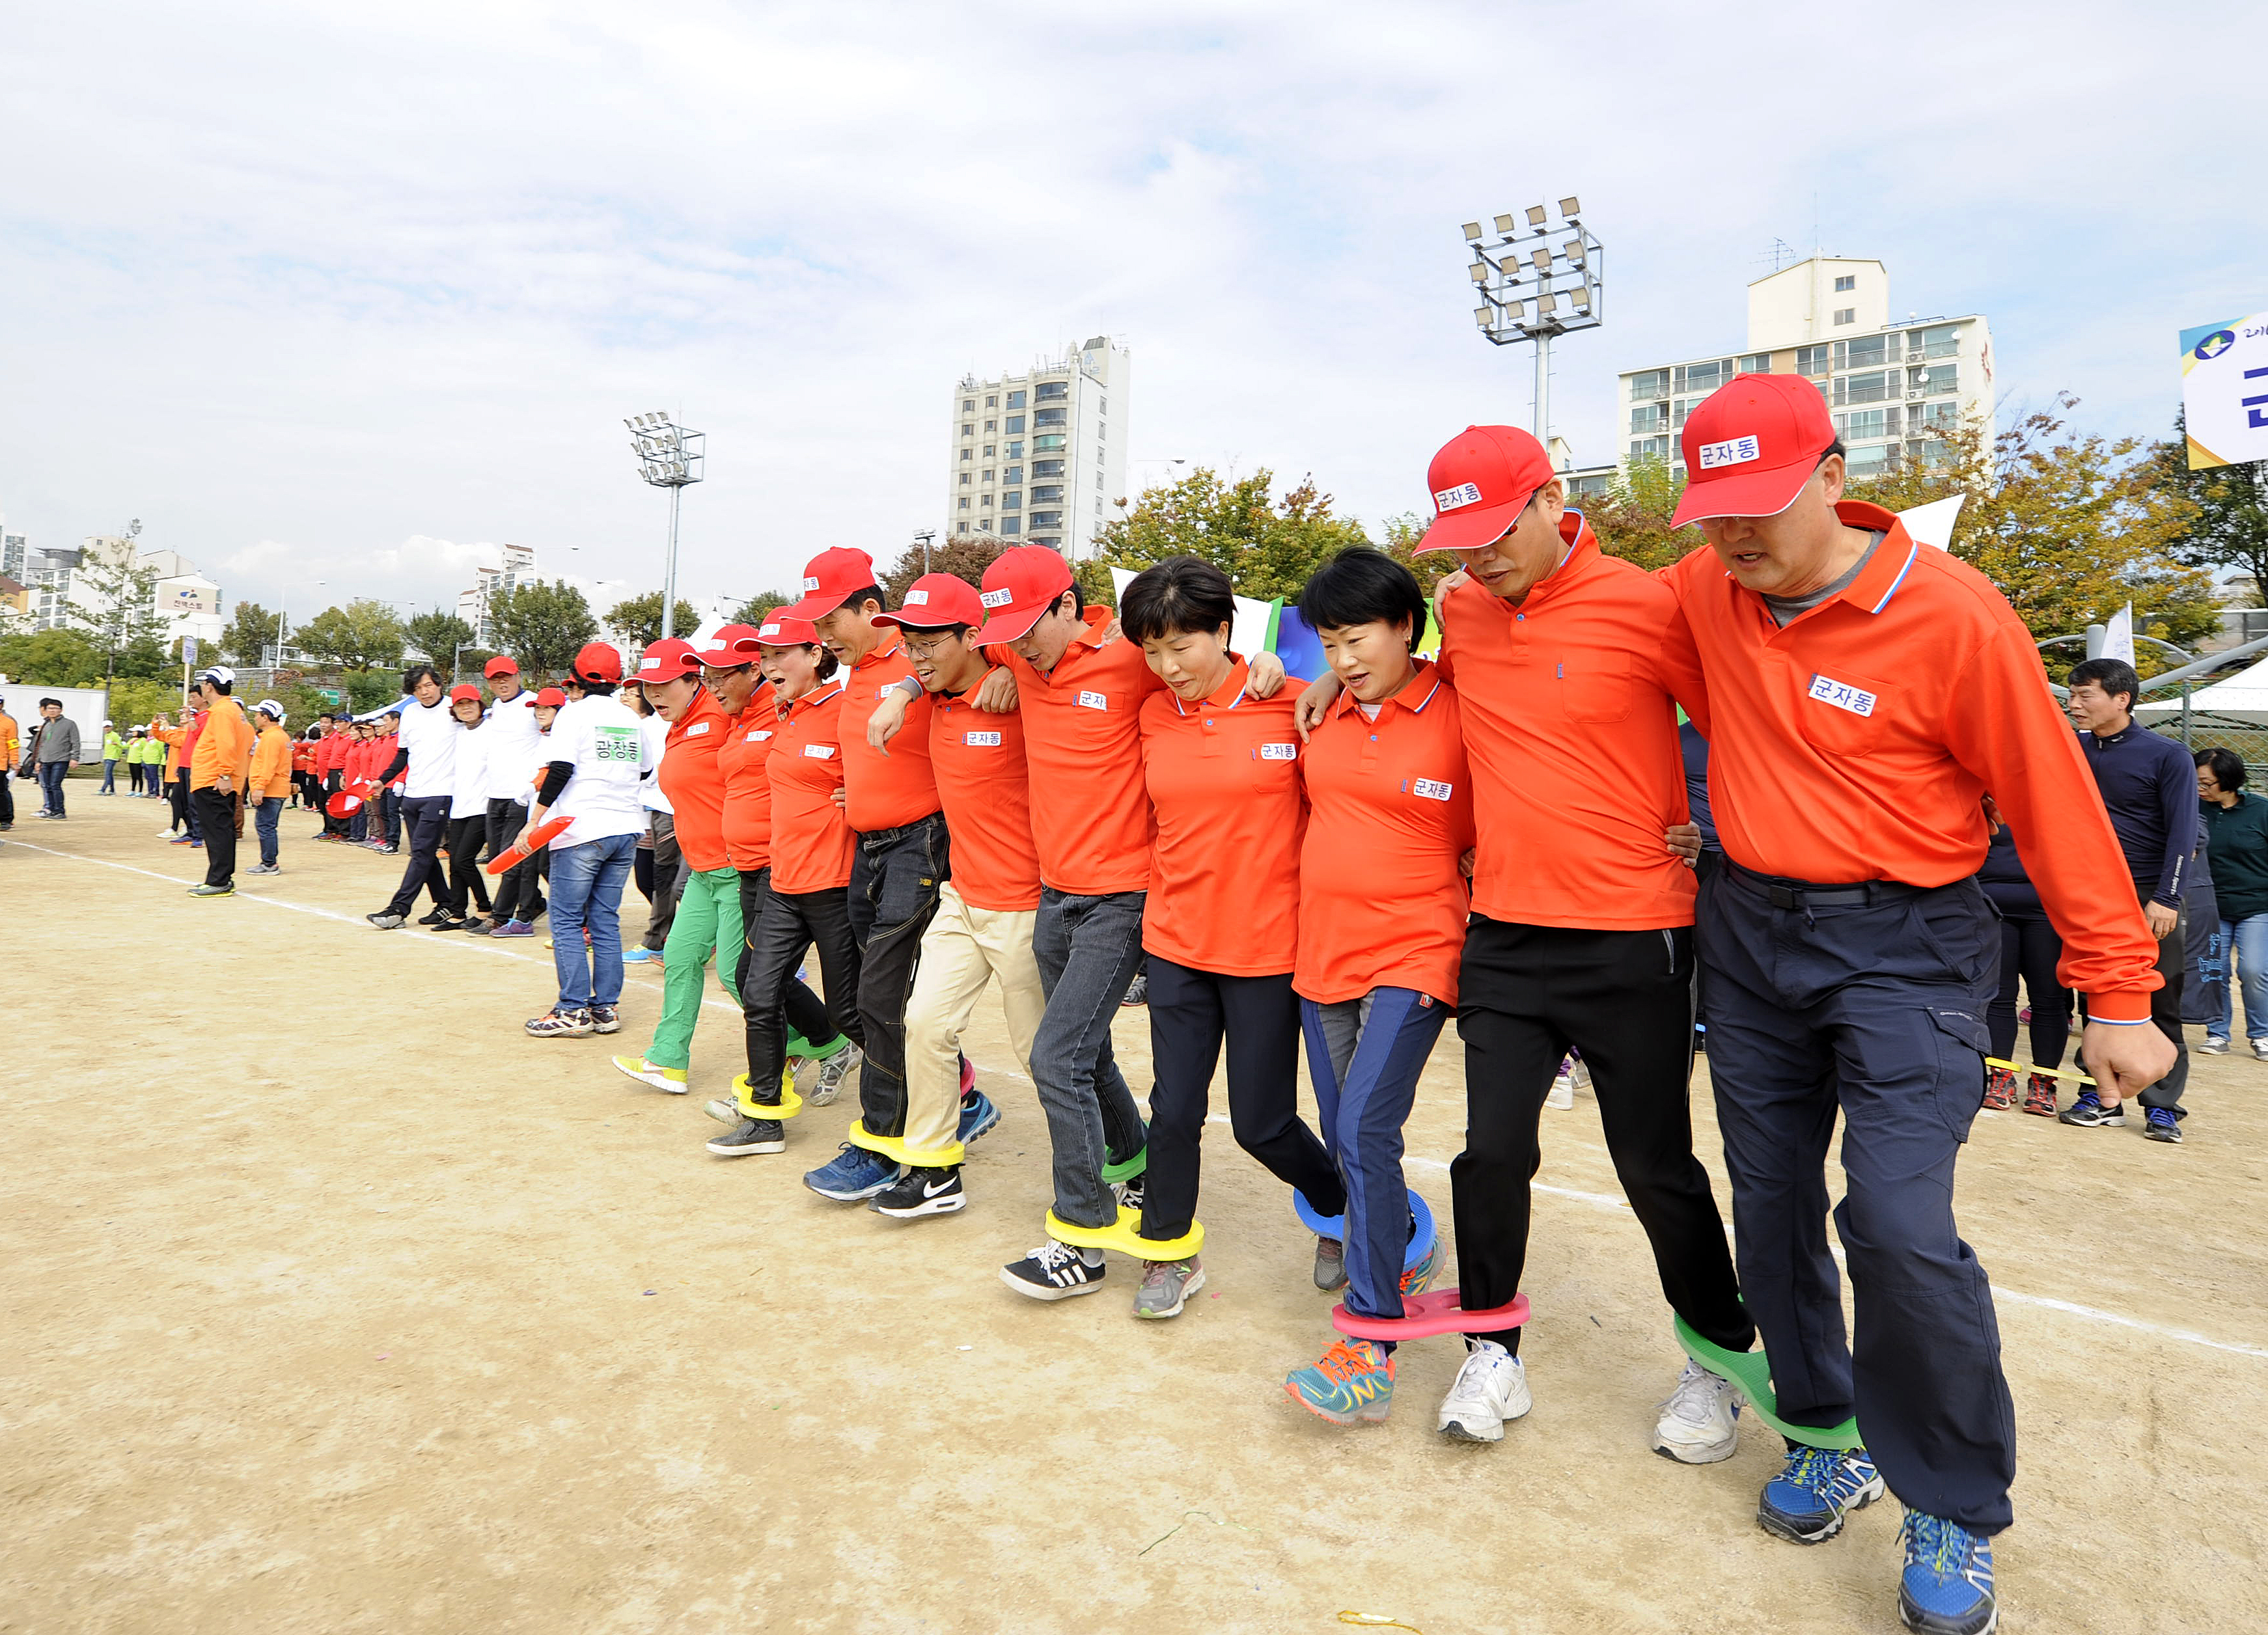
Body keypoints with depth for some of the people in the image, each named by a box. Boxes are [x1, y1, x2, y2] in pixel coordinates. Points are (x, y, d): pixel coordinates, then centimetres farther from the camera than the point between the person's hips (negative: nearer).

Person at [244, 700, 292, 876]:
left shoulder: (271, 737, -13)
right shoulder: (282, 736, 19)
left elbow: (269, 766, -22)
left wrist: (260, 787, -25)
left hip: (269, 791, -10)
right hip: (278, 790, 10)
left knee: (265, 827, -7)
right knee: (268, 827, 14)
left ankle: (269, 864, -6)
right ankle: (269, 863, 17)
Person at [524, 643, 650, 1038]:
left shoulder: (575, 712, -5)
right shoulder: (630, 719, 12)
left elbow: (560, 770, -15)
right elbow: (644, 771, 22)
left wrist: (534, 820, -12)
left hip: (581, 830, -6)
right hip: (626, 828, 6)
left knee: (567, 920, 0)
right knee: (606, 920, 10)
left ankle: (573, 1011, -2)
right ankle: (606, 1009, 10)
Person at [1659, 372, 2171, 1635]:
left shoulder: (1952, 615, -15)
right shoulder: (1705, 594, -2)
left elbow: (2054, 804, -9)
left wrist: (2119, 991, -5)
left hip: (1904, 944, -5)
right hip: (1748, 929, 5)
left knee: (1900, 1223, -14)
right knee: (1772, 1207, 11)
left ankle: (1959, 1511, 11)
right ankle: (1829, 1436, 33)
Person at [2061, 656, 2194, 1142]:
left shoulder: (2168, 756, -5)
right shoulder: (2074, 750, 6)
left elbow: (2183, 832, -9)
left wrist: (2166, 899, -15)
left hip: (2150, 901, -4)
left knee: (2159, 1006, 1)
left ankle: (2162, 1107, 9)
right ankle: (2102, 1097, 14)